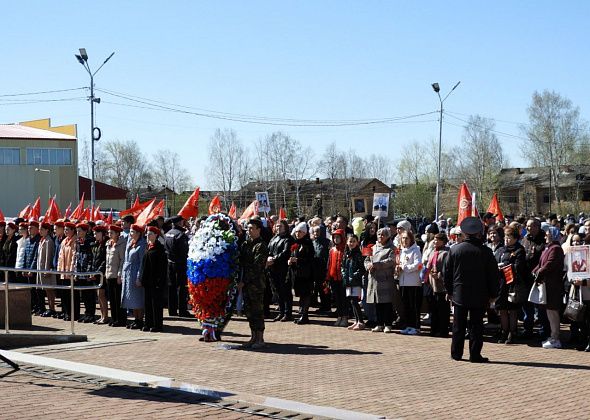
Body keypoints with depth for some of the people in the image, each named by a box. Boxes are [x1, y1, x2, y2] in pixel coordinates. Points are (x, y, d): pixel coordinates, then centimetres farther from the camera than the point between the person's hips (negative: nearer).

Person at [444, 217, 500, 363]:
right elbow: (494, 274, -4)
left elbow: (446, 272, 3)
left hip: (459, 294, 2)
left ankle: (456, 353, 15)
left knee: (458, 325, 10)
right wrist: (493, 294, 6)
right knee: (476, 325, 3)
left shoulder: (454, 250, -2)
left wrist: (450, 291, 13)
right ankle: (475, 355, 3)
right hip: (479, 296, -2)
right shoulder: (485, 251, -8)